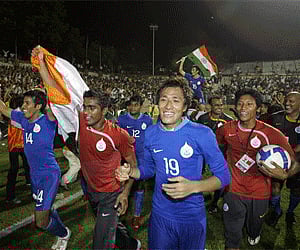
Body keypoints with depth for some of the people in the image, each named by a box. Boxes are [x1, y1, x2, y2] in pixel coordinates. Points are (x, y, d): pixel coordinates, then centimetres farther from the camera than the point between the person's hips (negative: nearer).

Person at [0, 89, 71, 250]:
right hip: (34, 174, 8)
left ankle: (64, 234, 27)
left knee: (41, 222, -4)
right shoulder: (24, 119, 3)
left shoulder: (47, 121, -17)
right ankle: (62, 233, 51)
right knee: (45, 210, 25)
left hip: (49, 174, -8)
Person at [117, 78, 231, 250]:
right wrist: (131, 172, -11)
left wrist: (193, 187, -28)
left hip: (192, 216, -2)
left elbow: (224, 176, -12)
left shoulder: (202, 134, -18)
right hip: (160, 214, 3)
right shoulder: (150, 134, -6)